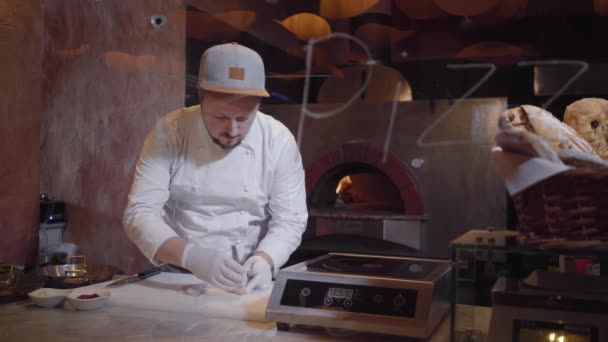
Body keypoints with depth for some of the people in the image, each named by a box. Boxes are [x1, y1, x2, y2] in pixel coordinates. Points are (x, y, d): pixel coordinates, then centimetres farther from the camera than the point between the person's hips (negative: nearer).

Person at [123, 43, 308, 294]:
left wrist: (264, 260, -25)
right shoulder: (169, 133, -10)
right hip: (175, 279, 0)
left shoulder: (279, 141, -8)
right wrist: (189, 255, -31)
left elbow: (289, 220, -5)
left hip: (249, 282, 0)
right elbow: (140, 213, -15)